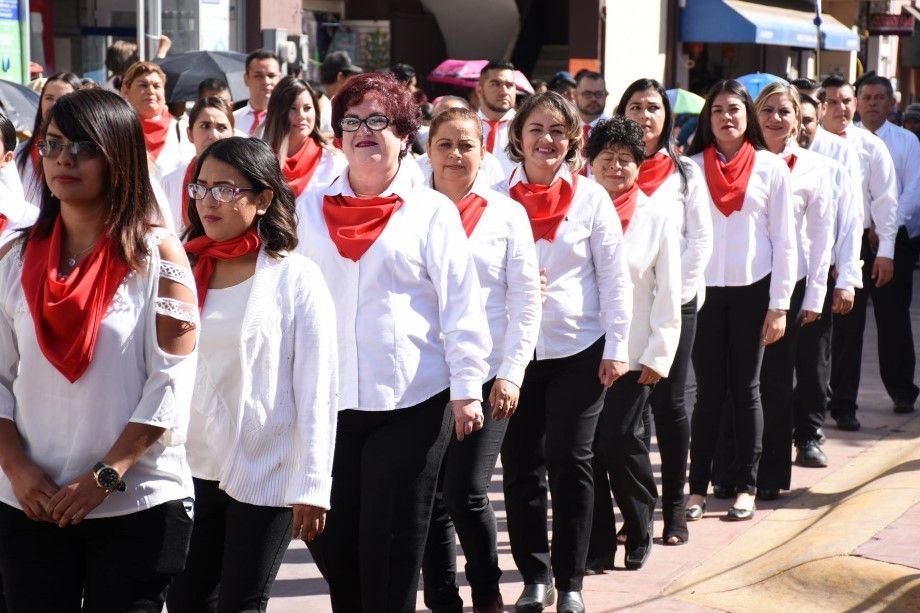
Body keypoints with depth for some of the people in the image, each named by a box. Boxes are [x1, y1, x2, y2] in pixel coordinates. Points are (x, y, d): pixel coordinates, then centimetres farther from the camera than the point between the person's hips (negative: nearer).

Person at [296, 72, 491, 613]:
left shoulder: (432, 211, -1)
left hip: (412, 402, -3)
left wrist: (466, 389, -7)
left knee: (394, 543, 2)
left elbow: (461, 305, -3)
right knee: (330, 538, 8)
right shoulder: (310, 209, 8)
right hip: (326, 400, 3)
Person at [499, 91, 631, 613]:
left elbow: (614, 277, 0)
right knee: (521, 465, 6)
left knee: (569, 462, -2)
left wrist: (616, 346, -4)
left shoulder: (592, 197, -2)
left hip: (579, 349, -2)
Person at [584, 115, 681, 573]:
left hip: (631, 352, -2)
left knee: (620, 440, -7)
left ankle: (638, 533, 17)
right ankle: (597, 545, 14)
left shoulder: (657, 217, 2)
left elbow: (668, 292, 1)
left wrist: (659, 354, -4)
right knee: (585, 446, 2)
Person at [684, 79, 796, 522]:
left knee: (745, 389, 6)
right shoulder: (692, 167, 3)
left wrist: (779, 306, -4)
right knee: (708, 390, 3)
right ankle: (698, 486, 9)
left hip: (752, 291, 0)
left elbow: (784, 241, 1)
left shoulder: (771, 168, 1)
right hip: (704, 290, 0)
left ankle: (745, 486, 13)